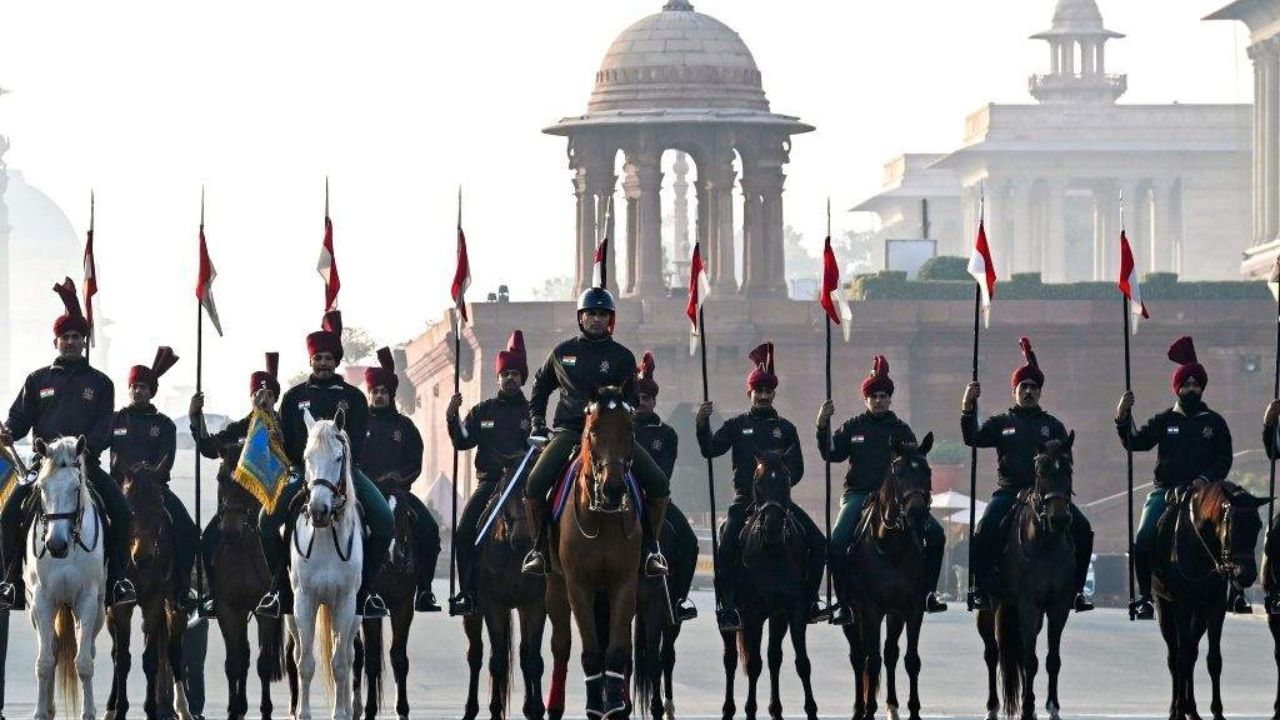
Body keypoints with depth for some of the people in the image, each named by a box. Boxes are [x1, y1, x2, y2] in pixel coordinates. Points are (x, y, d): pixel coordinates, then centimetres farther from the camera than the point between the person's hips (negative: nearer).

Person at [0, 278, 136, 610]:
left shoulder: (99, 383, 10)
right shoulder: (38, 381, 13)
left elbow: (104, 429, 1)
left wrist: (83, 447, -18)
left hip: (87, 462, 0)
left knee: (121, 512, -21)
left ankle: (116, 577, -10)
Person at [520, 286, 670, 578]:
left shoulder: (622, 357, 7)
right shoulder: (563, 352, 11)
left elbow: (631, 400, 5)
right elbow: (540, 387, 26)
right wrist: (536, 421, 14)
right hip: (569, 431, 0)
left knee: (659, 485, -17)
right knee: (534, 485, -23)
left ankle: (651, 548, 2)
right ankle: (539, 547, -4)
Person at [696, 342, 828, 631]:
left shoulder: (785, 428, 14)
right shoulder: (737, 426, 10)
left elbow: (797, 469, 11)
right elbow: (710, 450, -2)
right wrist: (701, 425, -18)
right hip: (745, 499, -2)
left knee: (818, 543, -9)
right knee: (726, 549, -23)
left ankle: (810, 601, 1)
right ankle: (728, 607, -15)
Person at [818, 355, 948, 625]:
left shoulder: (901, 430, 11)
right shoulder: (853, 427, 10)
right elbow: (831, 454, 1)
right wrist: (823, 425, -12)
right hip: (859, 494, -1)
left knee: (935, 534, -15)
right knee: (838, 543, -25)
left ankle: (927, 593, -3)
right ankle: (845, 603, -15)